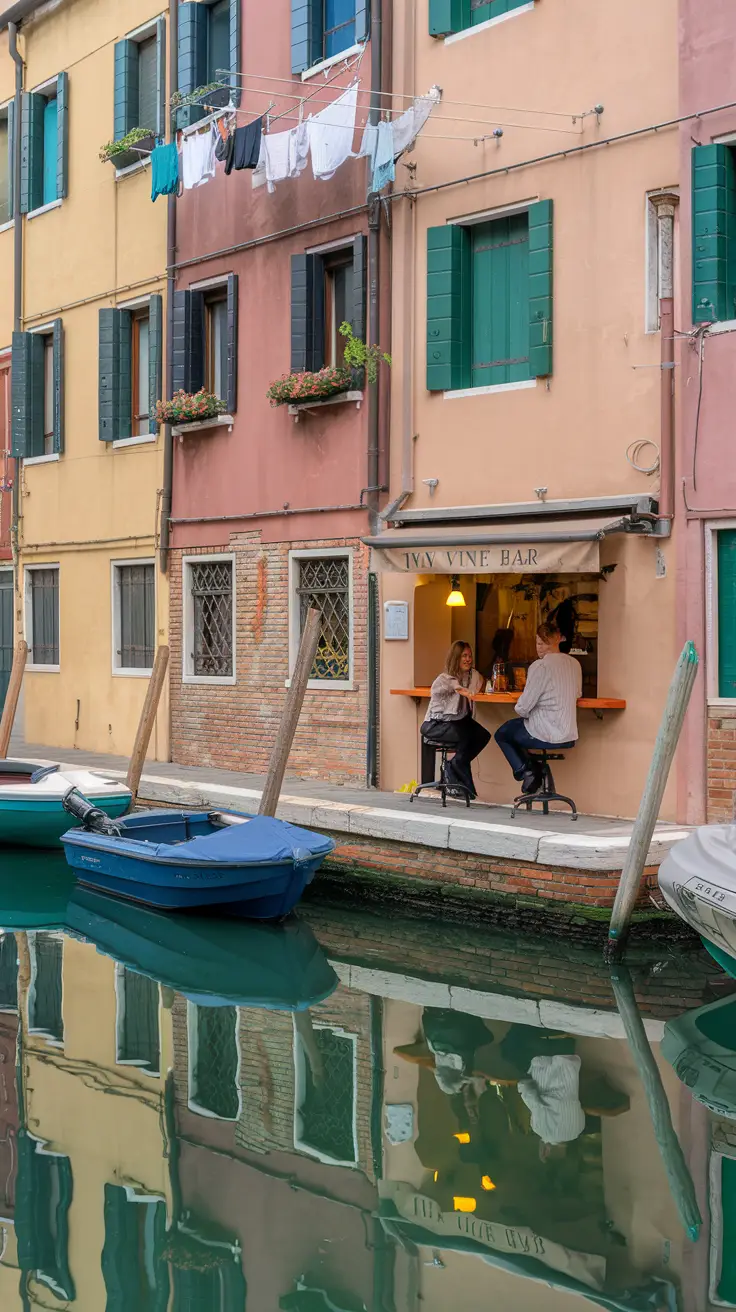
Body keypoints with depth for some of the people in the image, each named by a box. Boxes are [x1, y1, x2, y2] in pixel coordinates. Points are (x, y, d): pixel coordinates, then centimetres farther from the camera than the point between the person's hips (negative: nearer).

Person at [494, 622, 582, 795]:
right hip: (569, 736, 7)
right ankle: (535, 772, 25)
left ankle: (525, 770, 3)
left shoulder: (540, 666, -17)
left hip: (545, 735, -7)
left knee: (502, 734, 19)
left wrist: (520, 709, 9)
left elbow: (523, 707, -15)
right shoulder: (575, 664, 5)